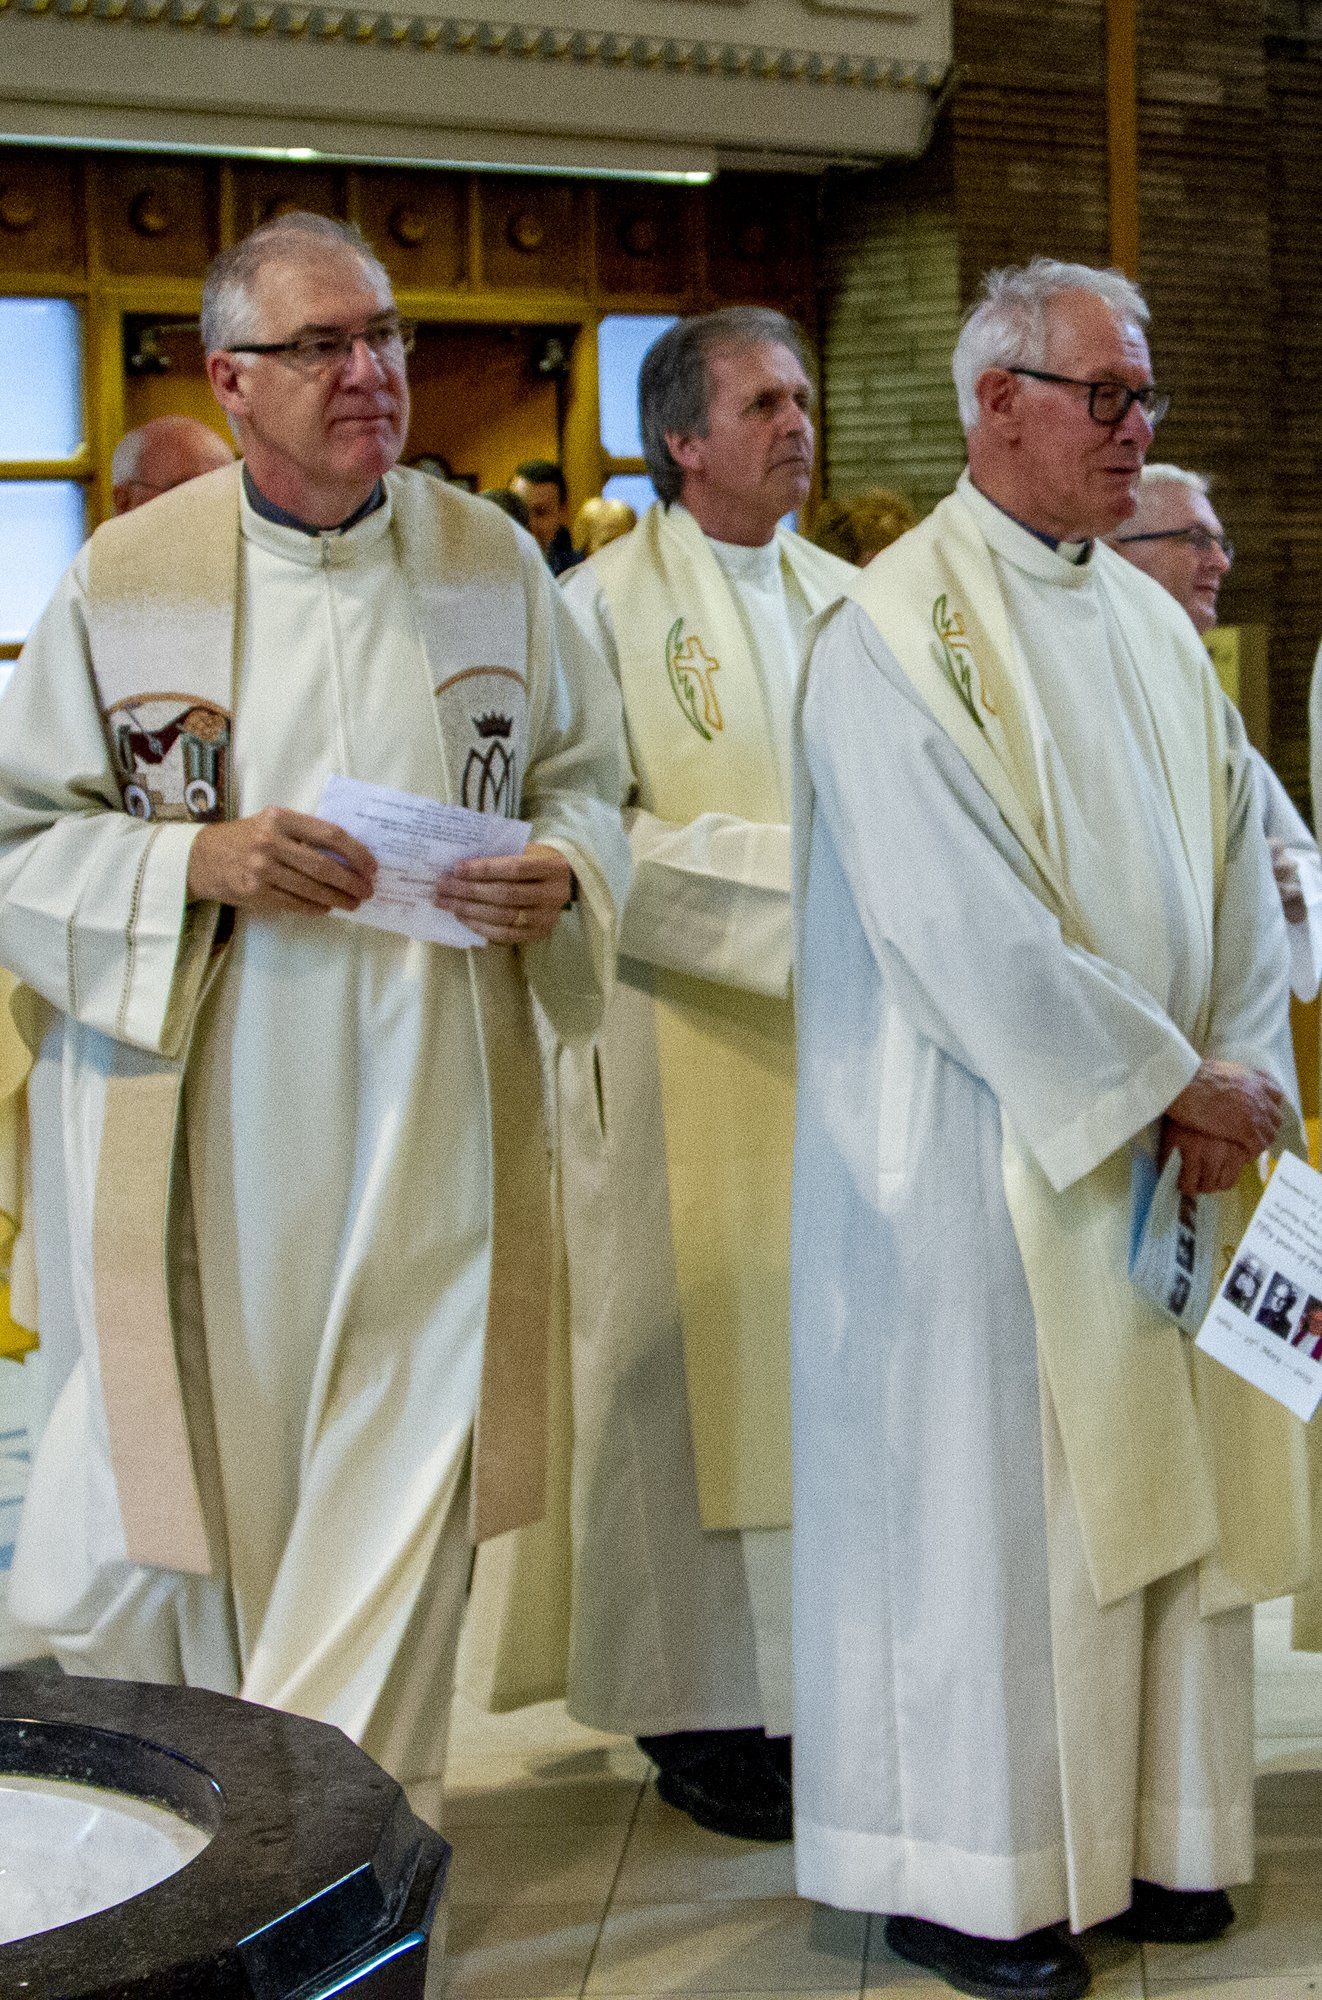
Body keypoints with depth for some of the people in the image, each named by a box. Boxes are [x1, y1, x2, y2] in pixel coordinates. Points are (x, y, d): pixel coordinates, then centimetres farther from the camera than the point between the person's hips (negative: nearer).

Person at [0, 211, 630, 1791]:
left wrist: (562, 875, -10)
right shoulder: (127, 579, -2)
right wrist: (196, 862, -16)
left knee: (396, 1500, 1)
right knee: (196, 1502, 8)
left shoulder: (494, 564, 4)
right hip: (200, 1127, -1)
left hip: (427, 1118, 1)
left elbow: (588, 781, 13)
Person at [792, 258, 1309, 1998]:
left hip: (1173, 1143, 7)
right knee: (984, 1498, 1)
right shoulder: (899, 628, -11)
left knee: (1155, 1492, 12)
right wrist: (1165, 1084, -16)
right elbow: (962, 920, -19)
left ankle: (1144, 1830, 26)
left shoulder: (1152, 623, 13)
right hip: (983, 1158, -7)